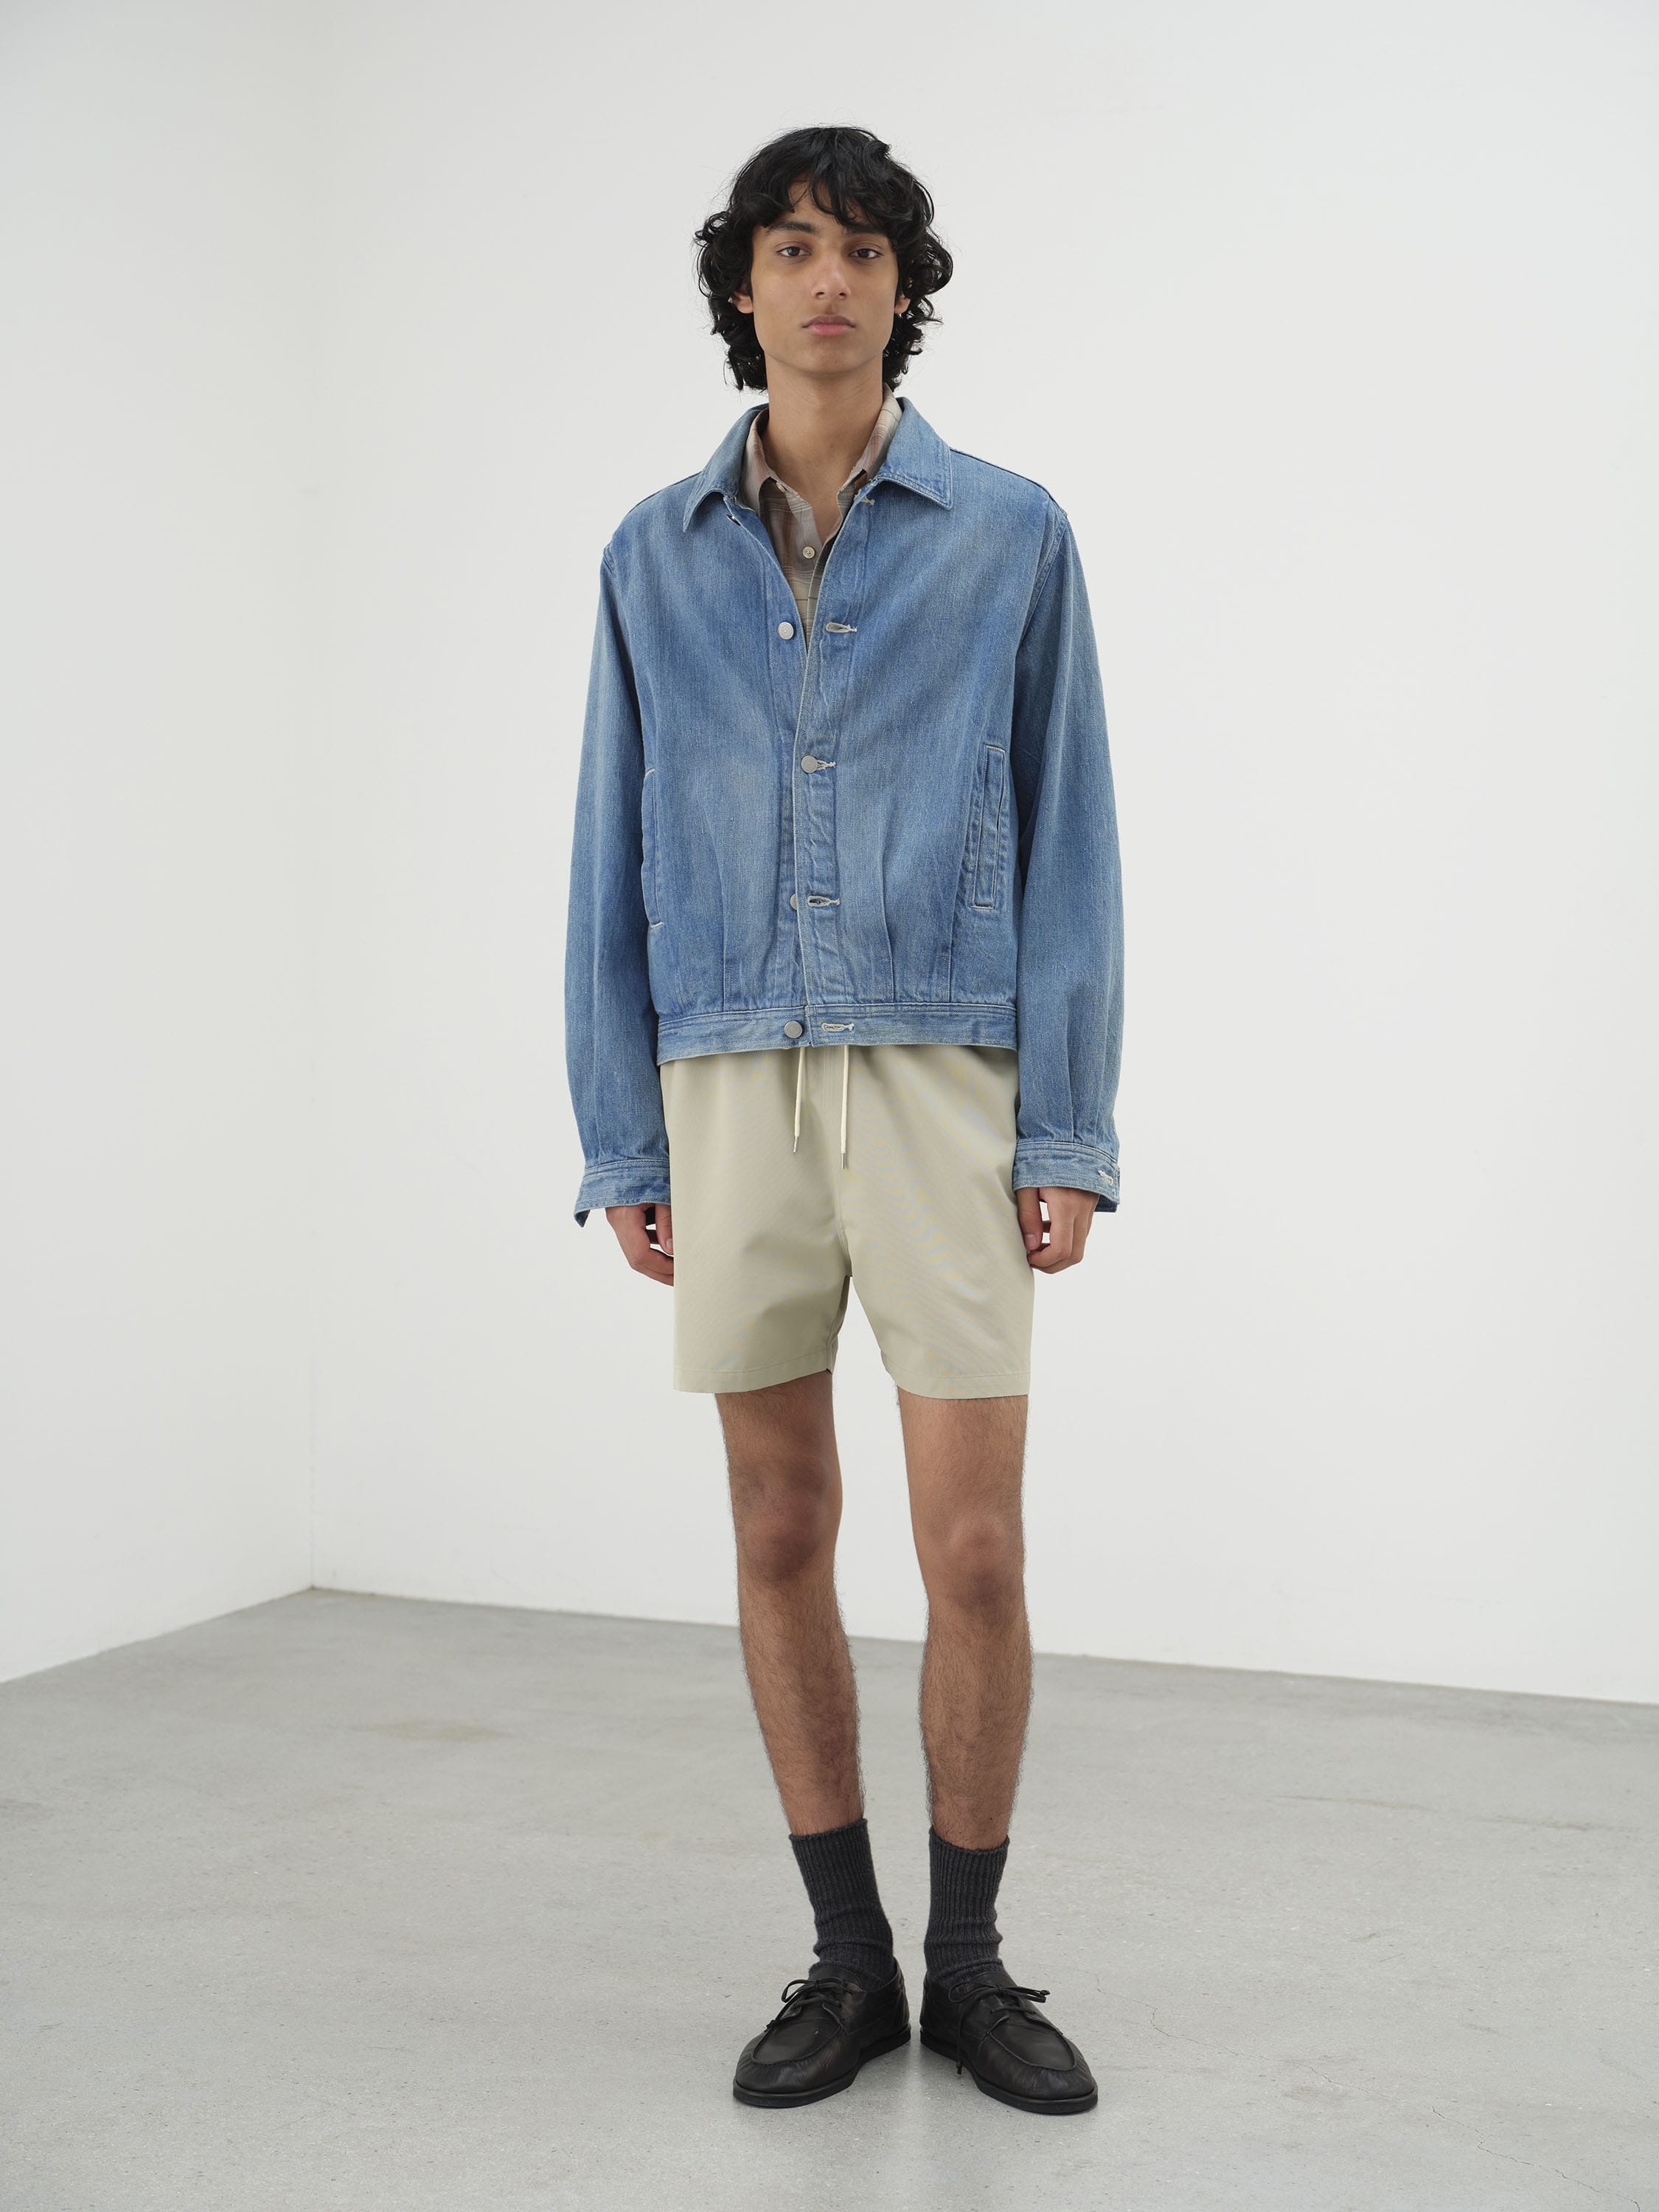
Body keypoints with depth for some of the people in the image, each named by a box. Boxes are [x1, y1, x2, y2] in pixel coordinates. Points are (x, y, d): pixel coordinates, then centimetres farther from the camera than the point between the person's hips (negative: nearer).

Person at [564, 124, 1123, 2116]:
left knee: (974, 1552, -4)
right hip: (733, 1081, 2)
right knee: (781, 1538, 6)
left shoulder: (1011, 537, 3)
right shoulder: (658, 557, 9)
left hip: (945, 1076, -2)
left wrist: (1070, 1132, -6)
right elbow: (615, 861, 9)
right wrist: (621, 1144, 3)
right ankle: (847, 1964, 20)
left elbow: (1065, 844, 1)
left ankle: (968, 1964, 15)